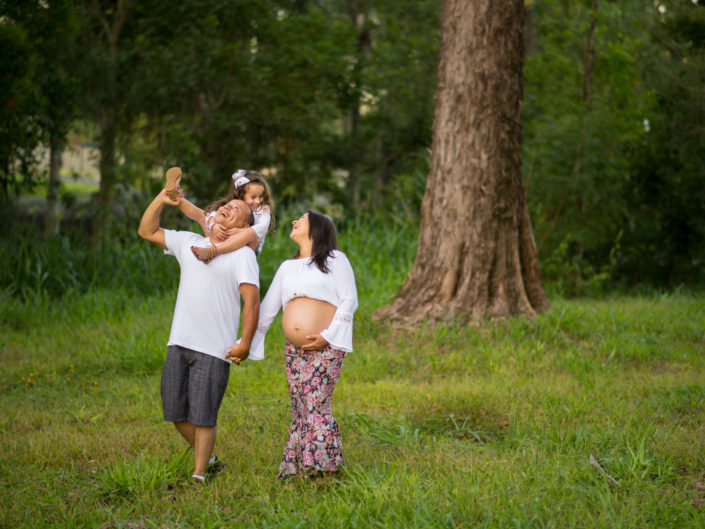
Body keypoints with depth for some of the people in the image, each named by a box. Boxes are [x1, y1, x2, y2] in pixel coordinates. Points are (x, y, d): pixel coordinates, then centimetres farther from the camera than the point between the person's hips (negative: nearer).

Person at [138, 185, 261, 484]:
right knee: (176, 411, 9)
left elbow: (252, 301, -10)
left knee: (202, 415, -4)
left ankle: (199, 475, 8)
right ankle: (208, 459, 28)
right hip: (179, 343, 6)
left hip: (214, 349, -6)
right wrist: (161, 200, 5)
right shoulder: (189, 243, 16)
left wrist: (245, 344, -18)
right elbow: (146, 231, 20)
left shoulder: (242, 255, -2)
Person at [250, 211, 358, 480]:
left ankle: (323, 467, -4)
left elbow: (349, 300, -6)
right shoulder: (287, 267, 17)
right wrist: (246, 344, 11)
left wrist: (327, 336, -15)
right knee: (299, 408, 4)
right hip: (295, 349, 5)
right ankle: (296, 467, 8)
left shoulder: (334, 260, 0)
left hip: (326, 347, -5)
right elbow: (267, 307, 17)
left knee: (316, 404, -12)